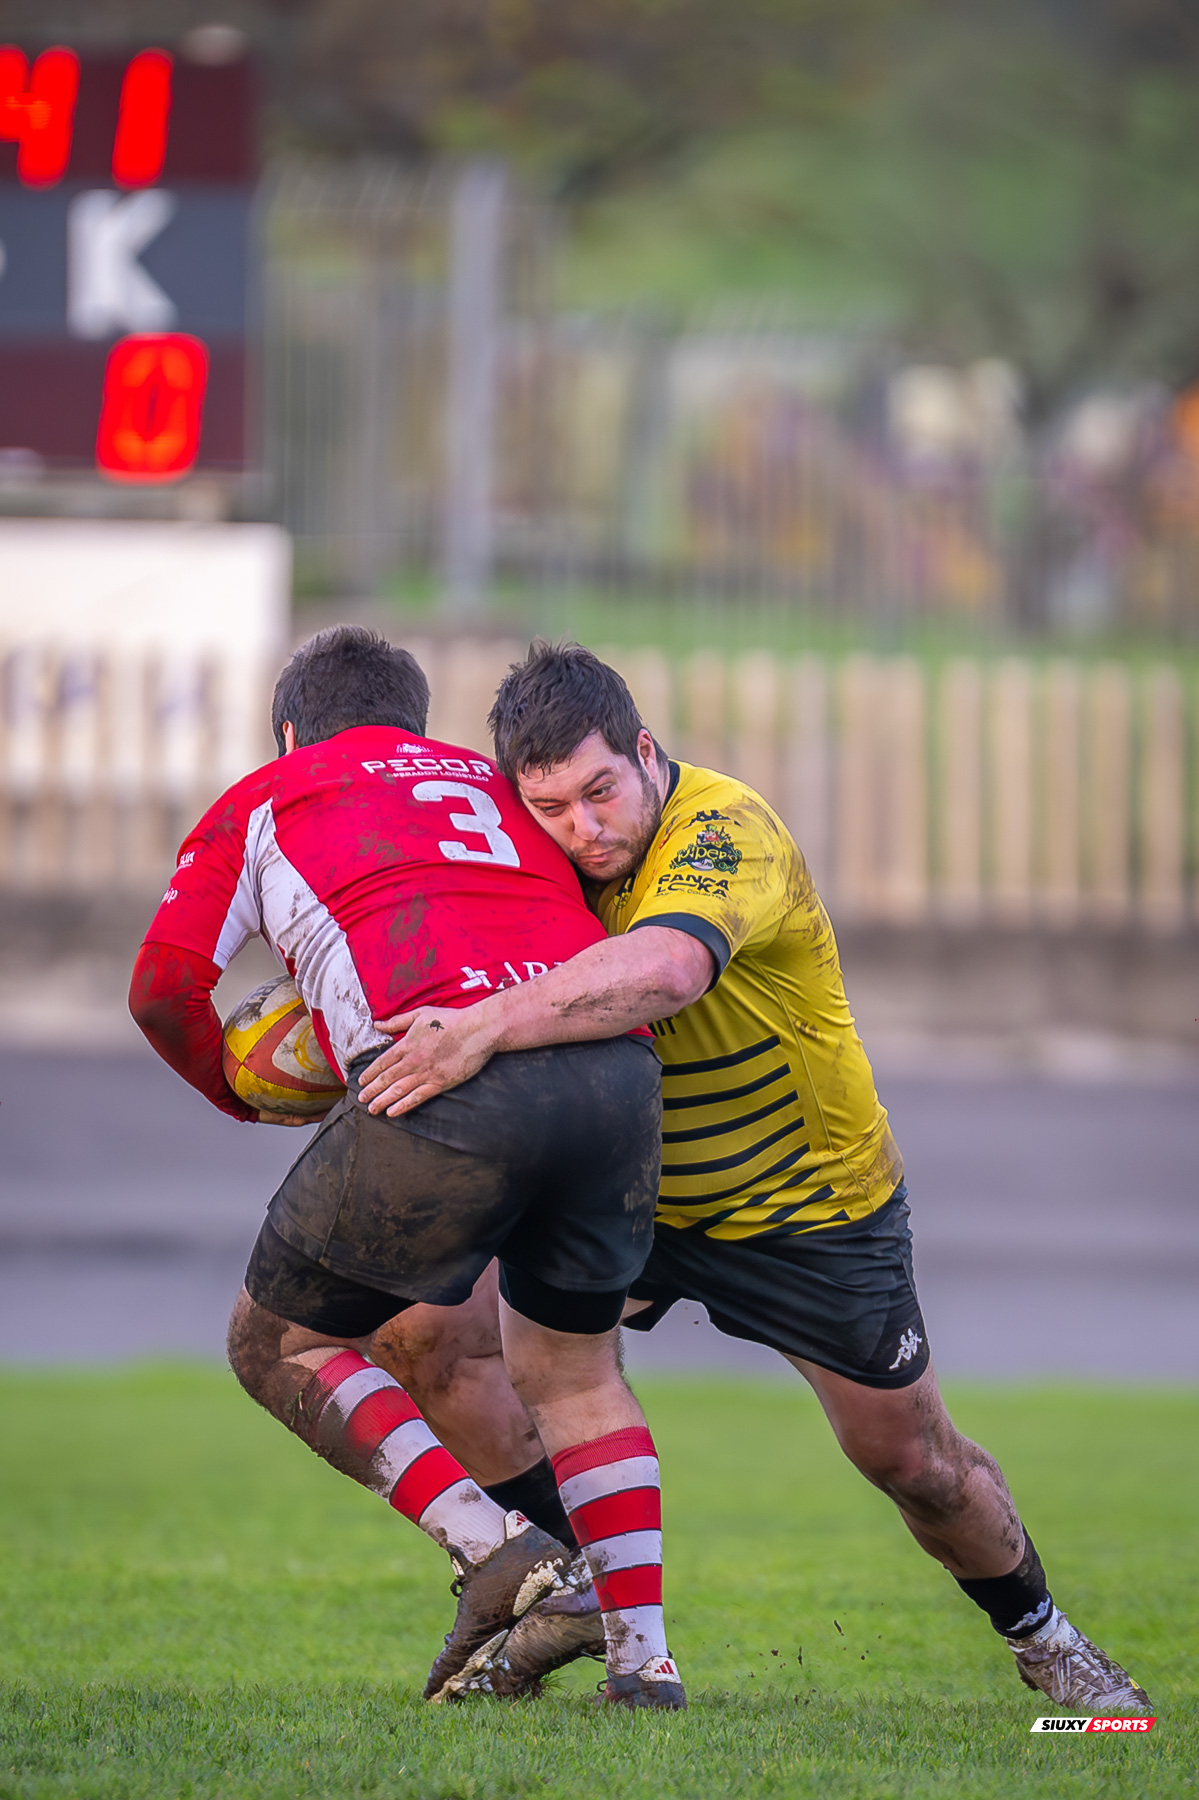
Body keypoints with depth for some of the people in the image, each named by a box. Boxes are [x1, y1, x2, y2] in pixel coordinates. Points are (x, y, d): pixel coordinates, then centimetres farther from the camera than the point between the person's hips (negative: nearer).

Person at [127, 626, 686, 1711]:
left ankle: (493, 1546, -1)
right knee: (575, 1369, 25)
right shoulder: (493, 782, 34)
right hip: (616, 1070, 5)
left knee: (280, 1343, 15)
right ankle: (643, 1655, 16)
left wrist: (242, 1092, 33)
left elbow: (166, 988, 14)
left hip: (445, 1081, -4)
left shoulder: (266, 798, 23)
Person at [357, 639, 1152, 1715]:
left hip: (814, 1202, -4)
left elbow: (661, 969, -54)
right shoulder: (546, 862, -13)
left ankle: (1041, 1637, 33)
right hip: (629, 1188, 4)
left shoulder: (727, 835, -33)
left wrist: (482, 1031, -65)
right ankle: (569, 1593, 5)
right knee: (432, 1325, -13)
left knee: (912, 1461, 4)